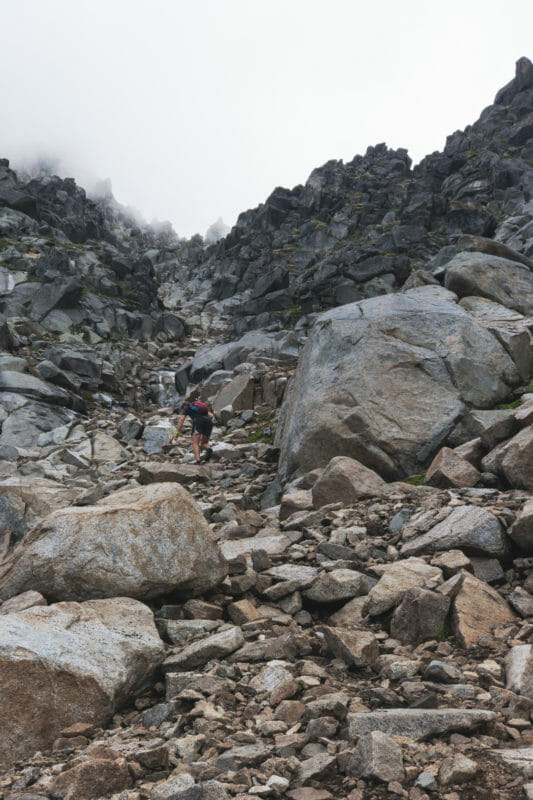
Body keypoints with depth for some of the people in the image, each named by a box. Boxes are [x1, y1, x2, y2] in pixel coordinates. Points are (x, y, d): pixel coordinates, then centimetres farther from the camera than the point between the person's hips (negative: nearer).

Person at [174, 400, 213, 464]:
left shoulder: (186, 408, 25)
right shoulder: (201, 406, 40)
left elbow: (181, 419, 9)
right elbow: (211, 415, 27)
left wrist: (177, 432, 7)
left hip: (198, 421, -4)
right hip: (209, 421, 4)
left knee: (195, 443, -1)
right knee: (204, 443, 14)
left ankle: (198, 461, -23)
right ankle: (209, 449, -20)